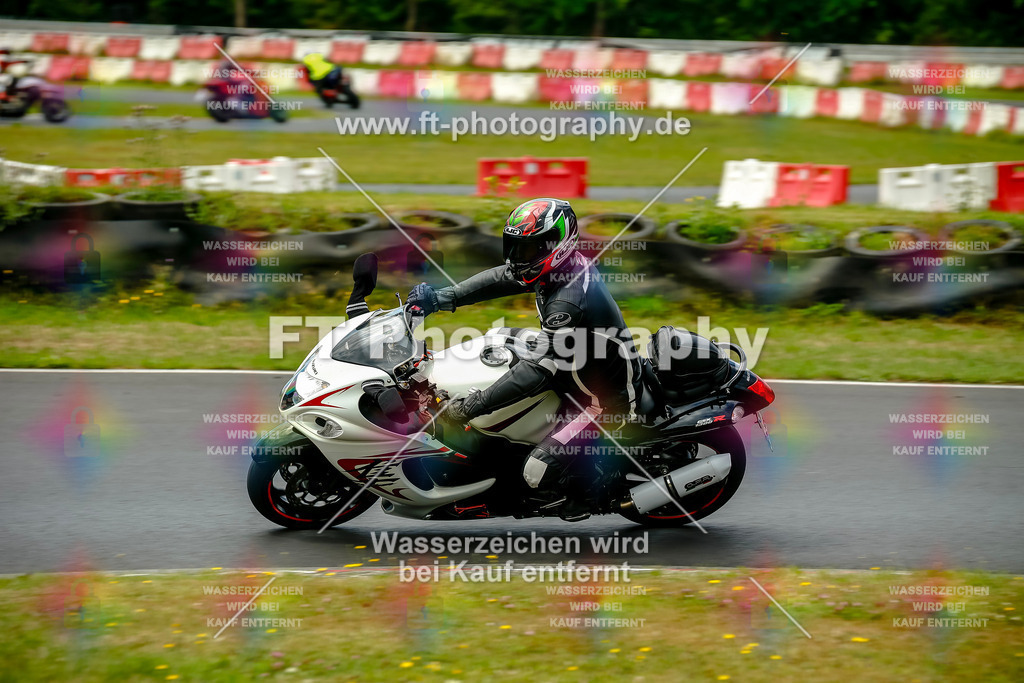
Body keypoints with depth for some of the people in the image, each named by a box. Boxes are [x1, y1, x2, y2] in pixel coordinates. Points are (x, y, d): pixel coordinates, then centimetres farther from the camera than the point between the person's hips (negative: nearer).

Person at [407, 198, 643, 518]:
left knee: (539, 474, -19)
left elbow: (536, 371, -35)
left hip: (604, 399, -10)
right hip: (580, 372, 10)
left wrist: (472, 406, -33)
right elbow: (500, 278, 5)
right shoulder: (566, 266, -6)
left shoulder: (570, 301, -34)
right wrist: (443, 298, -5)